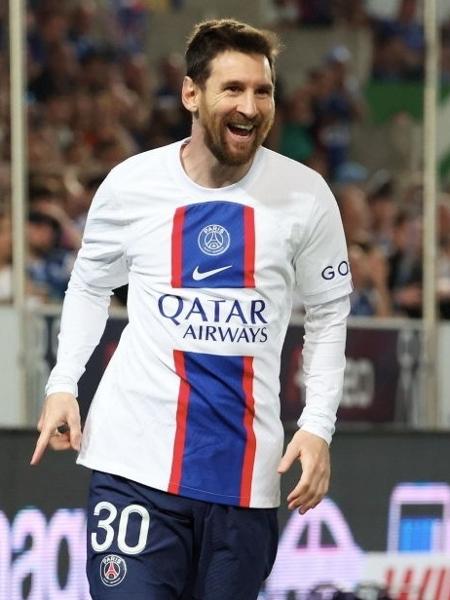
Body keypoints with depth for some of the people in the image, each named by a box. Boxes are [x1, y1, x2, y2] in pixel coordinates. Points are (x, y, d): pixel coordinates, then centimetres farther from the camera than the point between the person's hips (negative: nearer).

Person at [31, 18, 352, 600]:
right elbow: (90, 285, 16)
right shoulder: (130, 184, -2)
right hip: (136, 460, -1)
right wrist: (63, 383, 4)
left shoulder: (305, 195, -1)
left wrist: (318, 425, 2)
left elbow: (328, 312, 11)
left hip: (247, 471, 1)